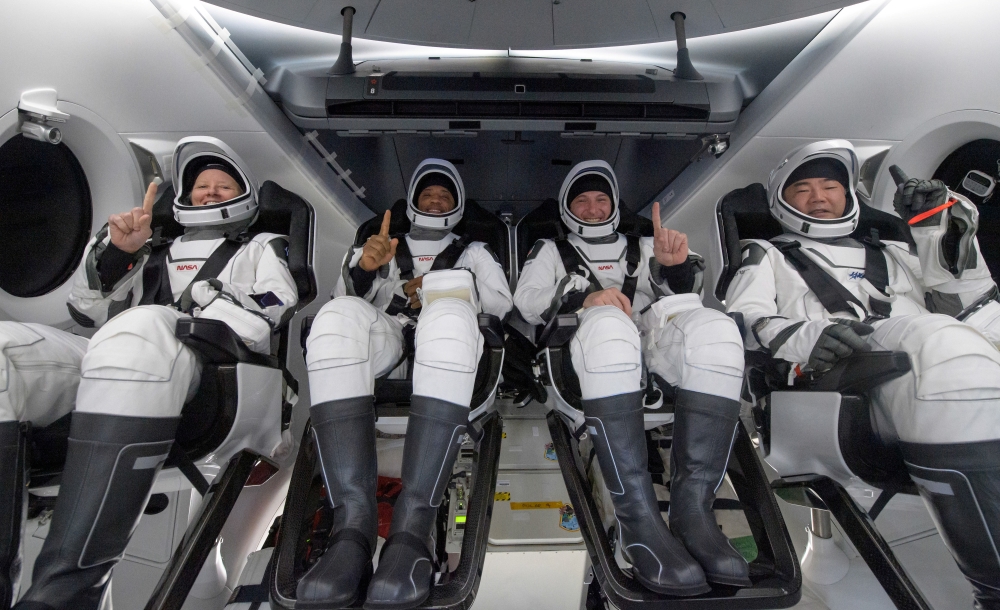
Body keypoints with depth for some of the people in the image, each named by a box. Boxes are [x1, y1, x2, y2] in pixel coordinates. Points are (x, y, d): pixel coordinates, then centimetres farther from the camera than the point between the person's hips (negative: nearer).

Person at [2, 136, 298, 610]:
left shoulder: (261, 249, 26)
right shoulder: (159, 255, 36)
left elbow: (269, 318, 7)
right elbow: (87, 309, 25)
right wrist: (113, 250, 9)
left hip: (213, 374, -5)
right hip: (118, 370, 5)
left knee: (141, 329, -37)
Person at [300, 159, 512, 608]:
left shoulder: (473, 253, 30)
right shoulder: (380, 246, 33)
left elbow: (502, 306, 15)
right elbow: (343, 297, 18)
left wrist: (437, 292, 2)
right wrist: (362, 267, -4)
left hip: (447, 357, -1)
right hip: (384, 348, 2)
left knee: (448, 315, -37)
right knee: (340, 314, -33)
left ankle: (412, 526, -44)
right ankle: (353, 524, -41)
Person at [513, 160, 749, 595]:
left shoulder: (642, 247, 33)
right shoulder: (551, 250, 28)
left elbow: (678, 294, 17)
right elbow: (526, 300, 8)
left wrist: (676, 266, -7)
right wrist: (581, 295, -12)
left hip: (650, 342, 3)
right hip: (584, 344, -2)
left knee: (713, 329, -31)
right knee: (609, 327, -39)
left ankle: (692, 510, -34)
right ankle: (639, 520, -41)